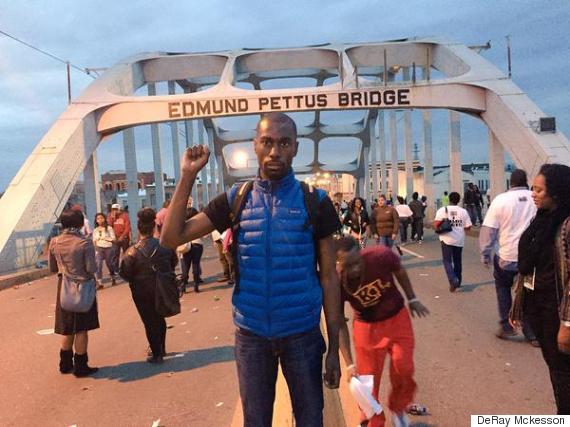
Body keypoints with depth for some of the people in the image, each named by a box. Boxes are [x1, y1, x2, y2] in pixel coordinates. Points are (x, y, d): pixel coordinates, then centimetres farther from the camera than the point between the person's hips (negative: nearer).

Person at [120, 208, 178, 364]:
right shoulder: (165, 245, -10)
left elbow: (125, 274, -16)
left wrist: (136, 277, 4)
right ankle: (161, 349, 37)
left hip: (143, 293, -4)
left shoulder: (132, 251, -20)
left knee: (149, 322, 11)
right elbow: (173, 262, 4)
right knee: (160, 318, 23)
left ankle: (156, 354, 19)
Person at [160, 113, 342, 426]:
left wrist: (334, 347, -3)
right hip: (251, 334, 1)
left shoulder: (315, 202, -5)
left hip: (302, 333, -1)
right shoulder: (235, 200, -1)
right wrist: (187, 176, -12)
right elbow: (171, 239, -4)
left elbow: (328, 277, -2)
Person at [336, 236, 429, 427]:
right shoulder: (337, 282, -30)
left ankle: (398, 407, 31)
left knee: (403, 369, 1)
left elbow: (400, 271, -4)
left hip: (397, 318, 1)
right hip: (367, 327, -1)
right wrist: (350, 364, -23)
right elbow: (340, 325, -19)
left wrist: (412, 299, 5)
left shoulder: (382, 256, -31)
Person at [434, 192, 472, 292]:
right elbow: (468, 227, 0)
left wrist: (437, 229, 5)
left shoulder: (442, 210, -6)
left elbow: (436, 224, -16)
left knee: (447, 261, 2)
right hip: (459, 240, 3)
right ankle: (458, 282, 28)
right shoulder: (463, 211, 1)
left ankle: (453, 280, -18)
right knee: (457, 261, 17)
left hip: (447, 239, -3)